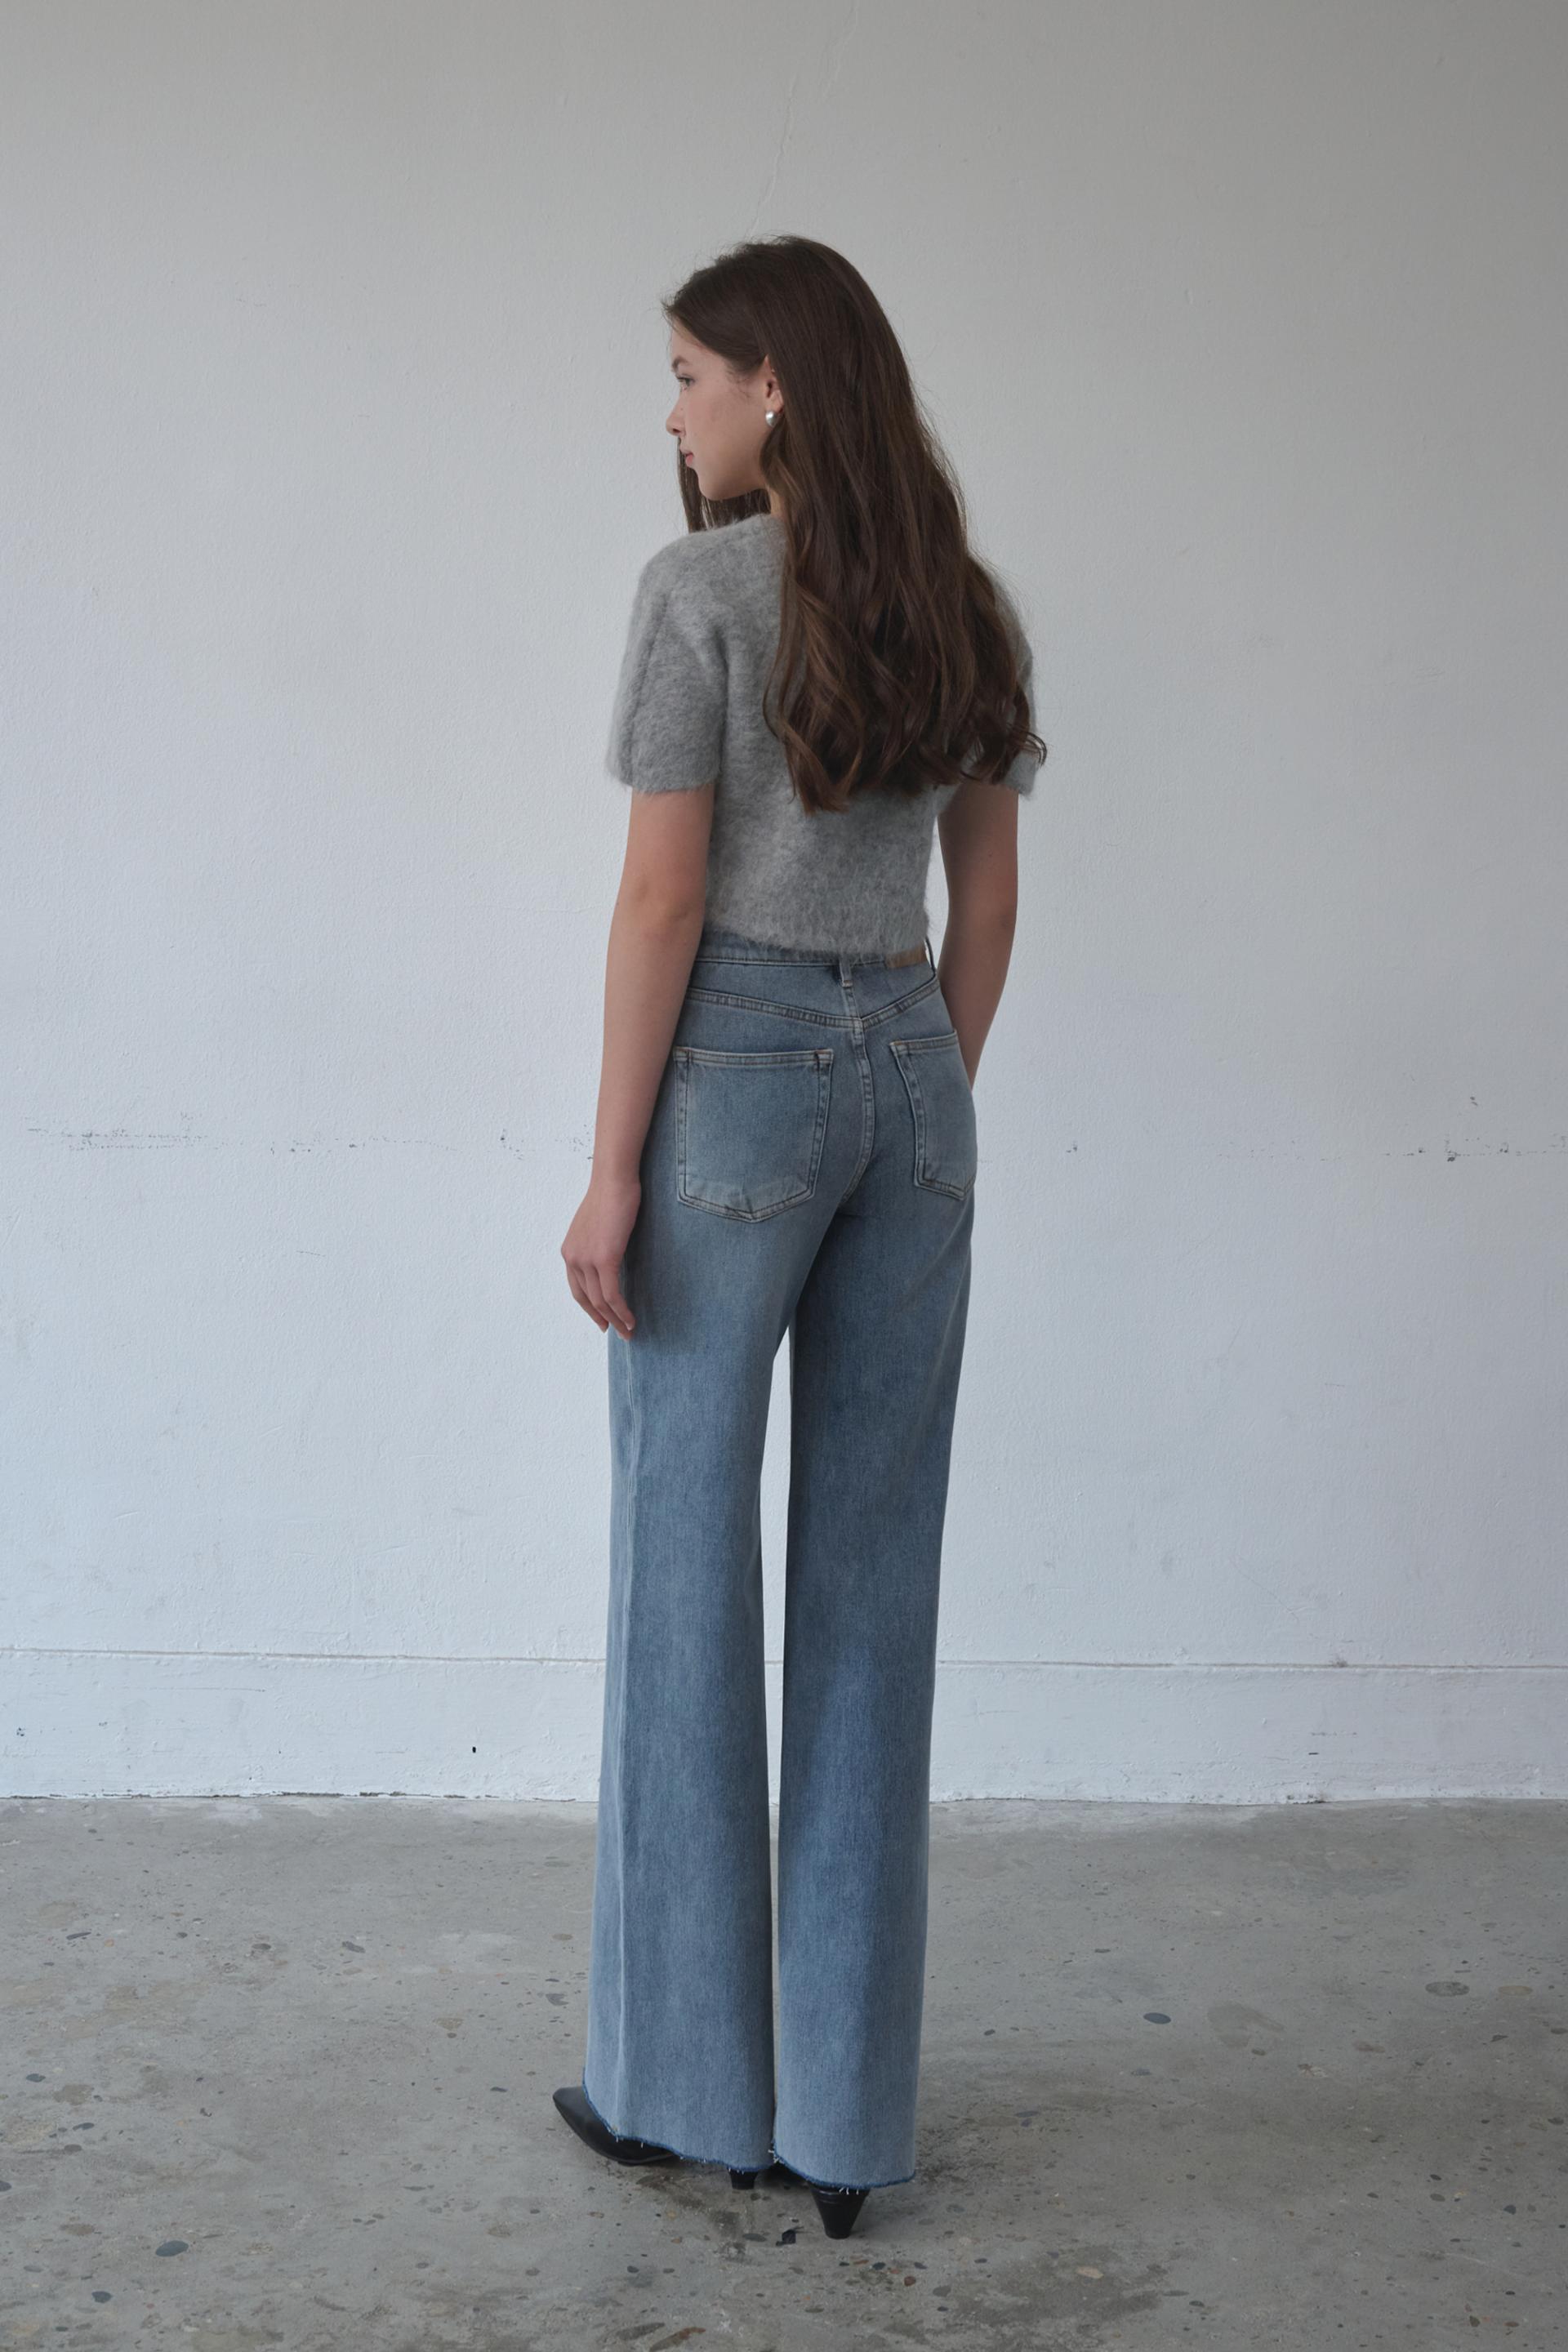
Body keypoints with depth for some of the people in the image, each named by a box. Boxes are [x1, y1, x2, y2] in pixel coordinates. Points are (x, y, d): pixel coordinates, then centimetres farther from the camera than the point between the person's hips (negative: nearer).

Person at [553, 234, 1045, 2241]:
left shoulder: (701, 588, -8)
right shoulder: (965, 611, 10)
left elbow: (663, 897, -12)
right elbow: (986, 900, 12)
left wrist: (610, 1174, -9)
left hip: (734, 1071, -5)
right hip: (910, 1083, 6)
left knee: (686, 1576, 6)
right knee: (874, 1590, 7)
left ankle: (684, 2077, 15)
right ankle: (846, 2115, 13)